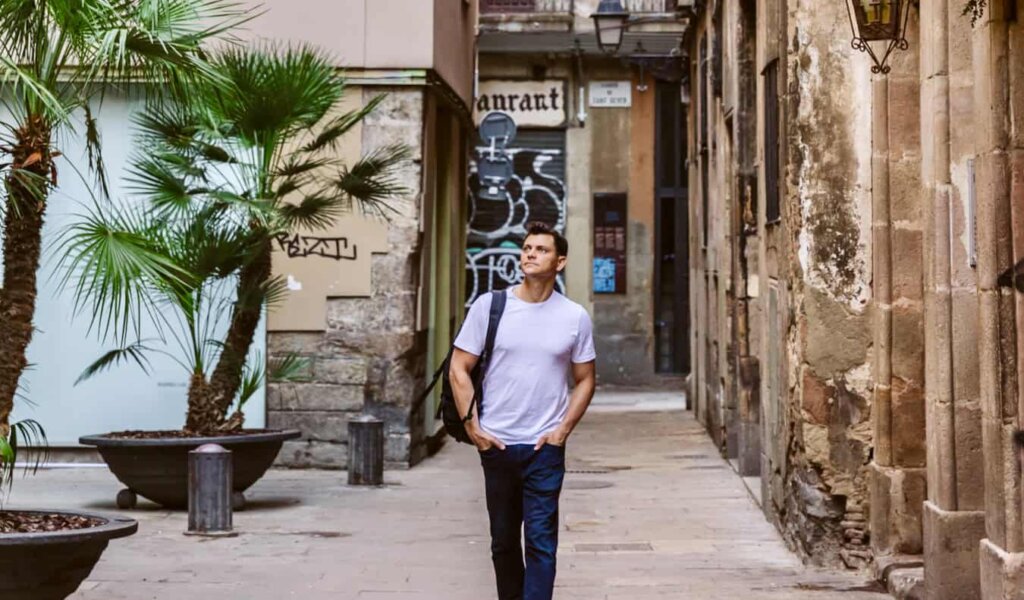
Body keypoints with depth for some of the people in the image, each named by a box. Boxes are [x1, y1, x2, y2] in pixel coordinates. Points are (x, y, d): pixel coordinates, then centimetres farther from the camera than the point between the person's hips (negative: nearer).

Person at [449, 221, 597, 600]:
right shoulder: (489, 306, -1)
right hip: (495, 444, 1)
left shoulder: (575, 317, 1)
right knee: (503, 541, 13)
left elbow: (585, 380, 8)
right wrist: (472, 426, -5)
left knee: (541, 542, -5)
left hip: (546, 447, -1)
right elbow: (459, 369, 1)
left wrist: (563, 430, -3)